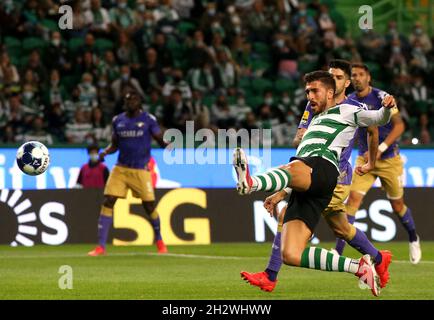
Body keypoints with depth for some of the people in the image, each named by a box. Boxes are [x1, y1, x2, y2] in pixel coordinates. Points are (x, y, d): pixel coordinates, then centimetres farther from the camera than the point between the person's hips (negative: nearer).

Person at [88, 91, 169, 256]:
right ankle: (101, 247, -8)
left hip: (141, 170, -3)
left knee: (149, 205, -1)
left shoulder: (148, 119, -1)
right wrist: (105, 152, -5)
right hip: (120, 168, 3)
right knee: (107, 202, -10)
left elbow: (161, 140, -1)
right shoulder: (118, 120, 8)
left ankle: (159, 241, 26)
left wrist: (167, 143, -24)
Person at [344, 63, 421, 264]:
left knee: (397, 205, 9)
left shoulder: (382, 97, -13)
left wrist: (381, 149, -23)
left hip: (389, 159, -3)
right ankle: (338, 251, -15)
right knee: (353, 199, -13)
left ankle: (413, 240, 36)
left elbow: (399, 125, -15)